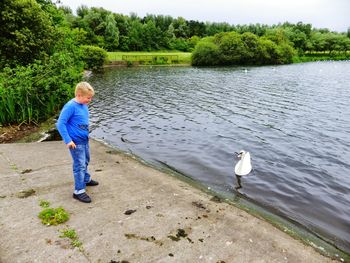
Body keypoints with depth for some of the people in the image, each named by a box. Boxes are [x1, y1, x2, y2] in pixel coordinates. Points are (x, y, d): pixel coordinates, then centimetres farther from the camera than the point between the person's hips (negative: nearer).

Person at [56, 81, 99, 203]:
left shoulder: (83, 105, 1)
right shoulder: (71, 106, -22)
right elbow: (60, 124, -21)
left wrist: (86, 134, 16)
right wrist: (68, 140, -23)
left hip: (84, 139, 8)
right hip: (76, 142, -8)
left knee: (85, 161, 25)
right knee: (79, 165, -2)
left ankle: (86, 179, 46)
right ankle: (79, 191, 8)